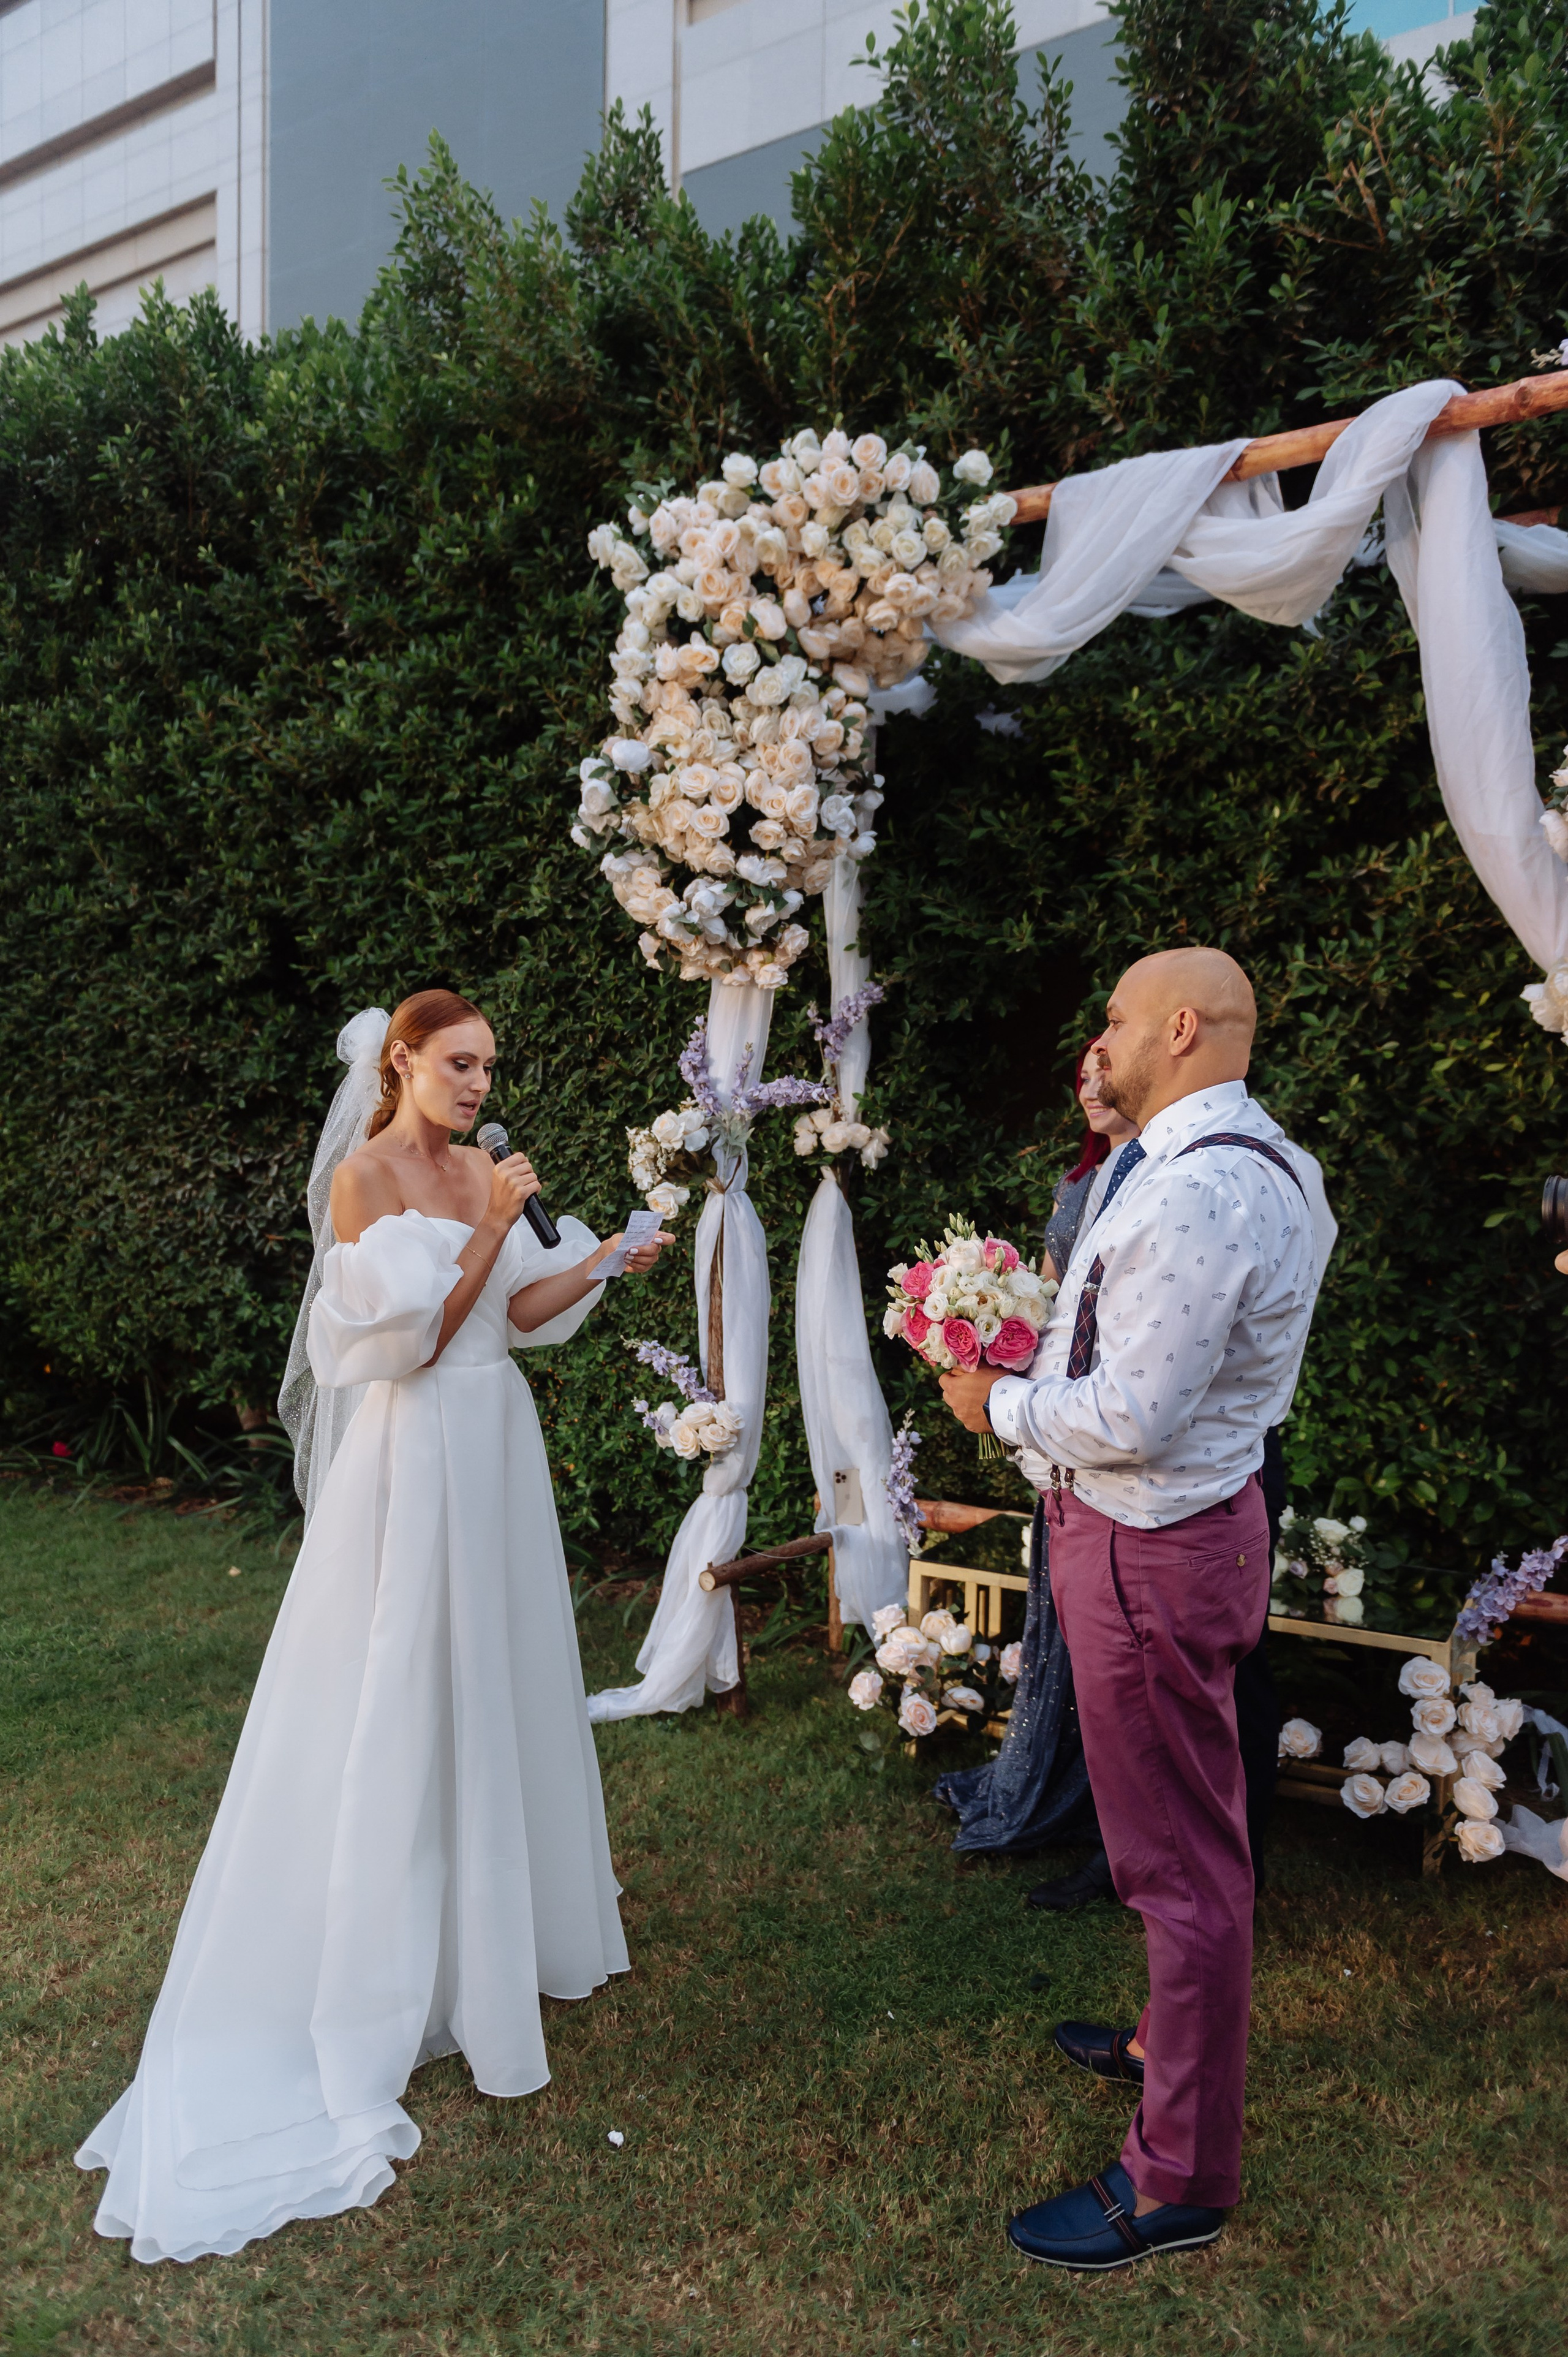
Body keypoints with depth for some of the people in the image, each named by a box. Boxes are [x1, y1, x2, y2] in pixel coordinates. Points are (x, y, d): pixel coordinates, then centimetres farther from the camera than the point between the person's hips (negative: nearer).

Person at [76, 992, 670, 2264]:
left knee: (497, 1674, 17)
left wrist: (600, 1260, -4)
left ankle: (507, 1898, 35)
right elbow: (413, 1339, -17)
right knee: (412, 1695, 2)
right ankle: (413, 1953, 17)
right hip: (418, 1455, -7)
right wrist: (492, 1229, -21)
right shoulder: (363, 1175, -13)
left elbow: (512, 1315, 9)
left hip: (498, 1444, 8)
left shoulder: (481, 1169, 9)